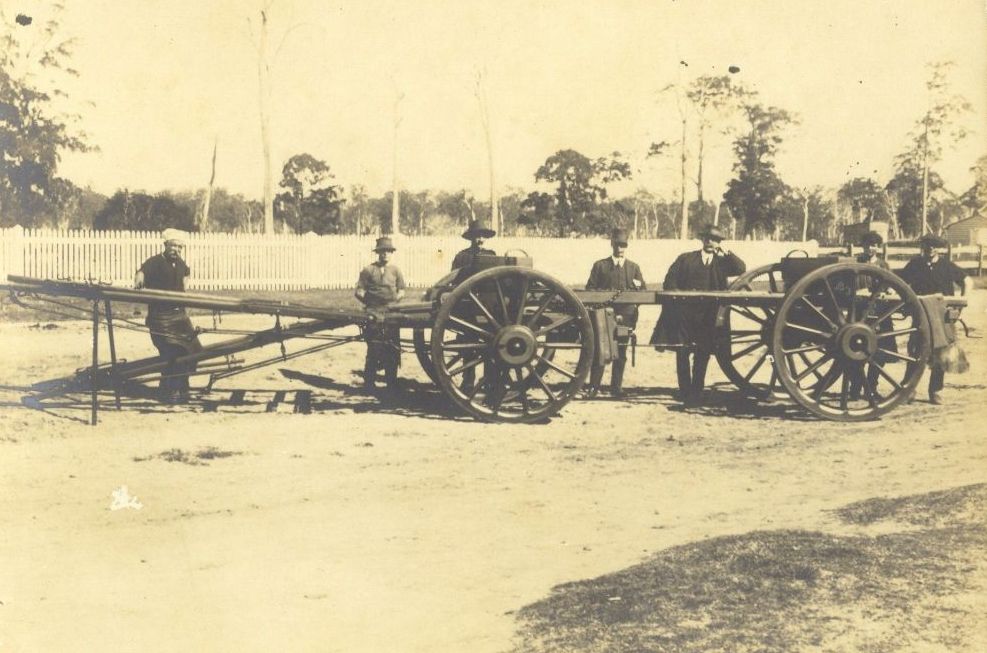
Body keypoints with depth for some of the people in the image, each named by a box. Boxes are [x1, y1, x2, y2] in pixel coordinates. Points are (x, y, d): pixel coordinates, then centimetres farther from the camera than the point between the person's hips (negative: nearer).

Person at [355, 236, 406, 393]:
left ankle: (392, 383, 15)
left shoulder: (395, 270, 14)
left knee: (392, 350, 5)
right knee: (374, 348, -5)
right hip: (374, 313, -3)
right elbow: (359, 292, 2)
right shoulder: (368, 270, 5)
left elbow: (401, 291, 13)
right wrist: (366, 299, -10)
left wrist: (397, 298, -2)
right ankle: (369, 382, 5)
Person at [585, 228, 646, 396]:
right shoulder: (600, 266, 9)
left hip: (626, 315, 2)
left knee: (621, 352, 4)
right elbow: (590, 288, 5)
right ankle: (593, 386, 2)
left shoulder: (634, 267, 15)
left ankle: (616, 386, 13)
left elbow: (643, 291, 12)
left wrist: (637, 287, -9)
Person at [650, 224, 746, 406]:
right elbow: (670, 281, 8)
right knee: (682, 353, -2)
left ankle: (696, 393, 11)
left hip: (707, 318, 1)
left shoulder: (722, 262, 14)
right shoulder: (685, 259, 11)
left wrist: (726, 252, -2)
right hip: (684, 314, 0)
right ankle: (685, 392, 6)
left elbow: (741, 269, -2)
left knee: (702, 355, 3)